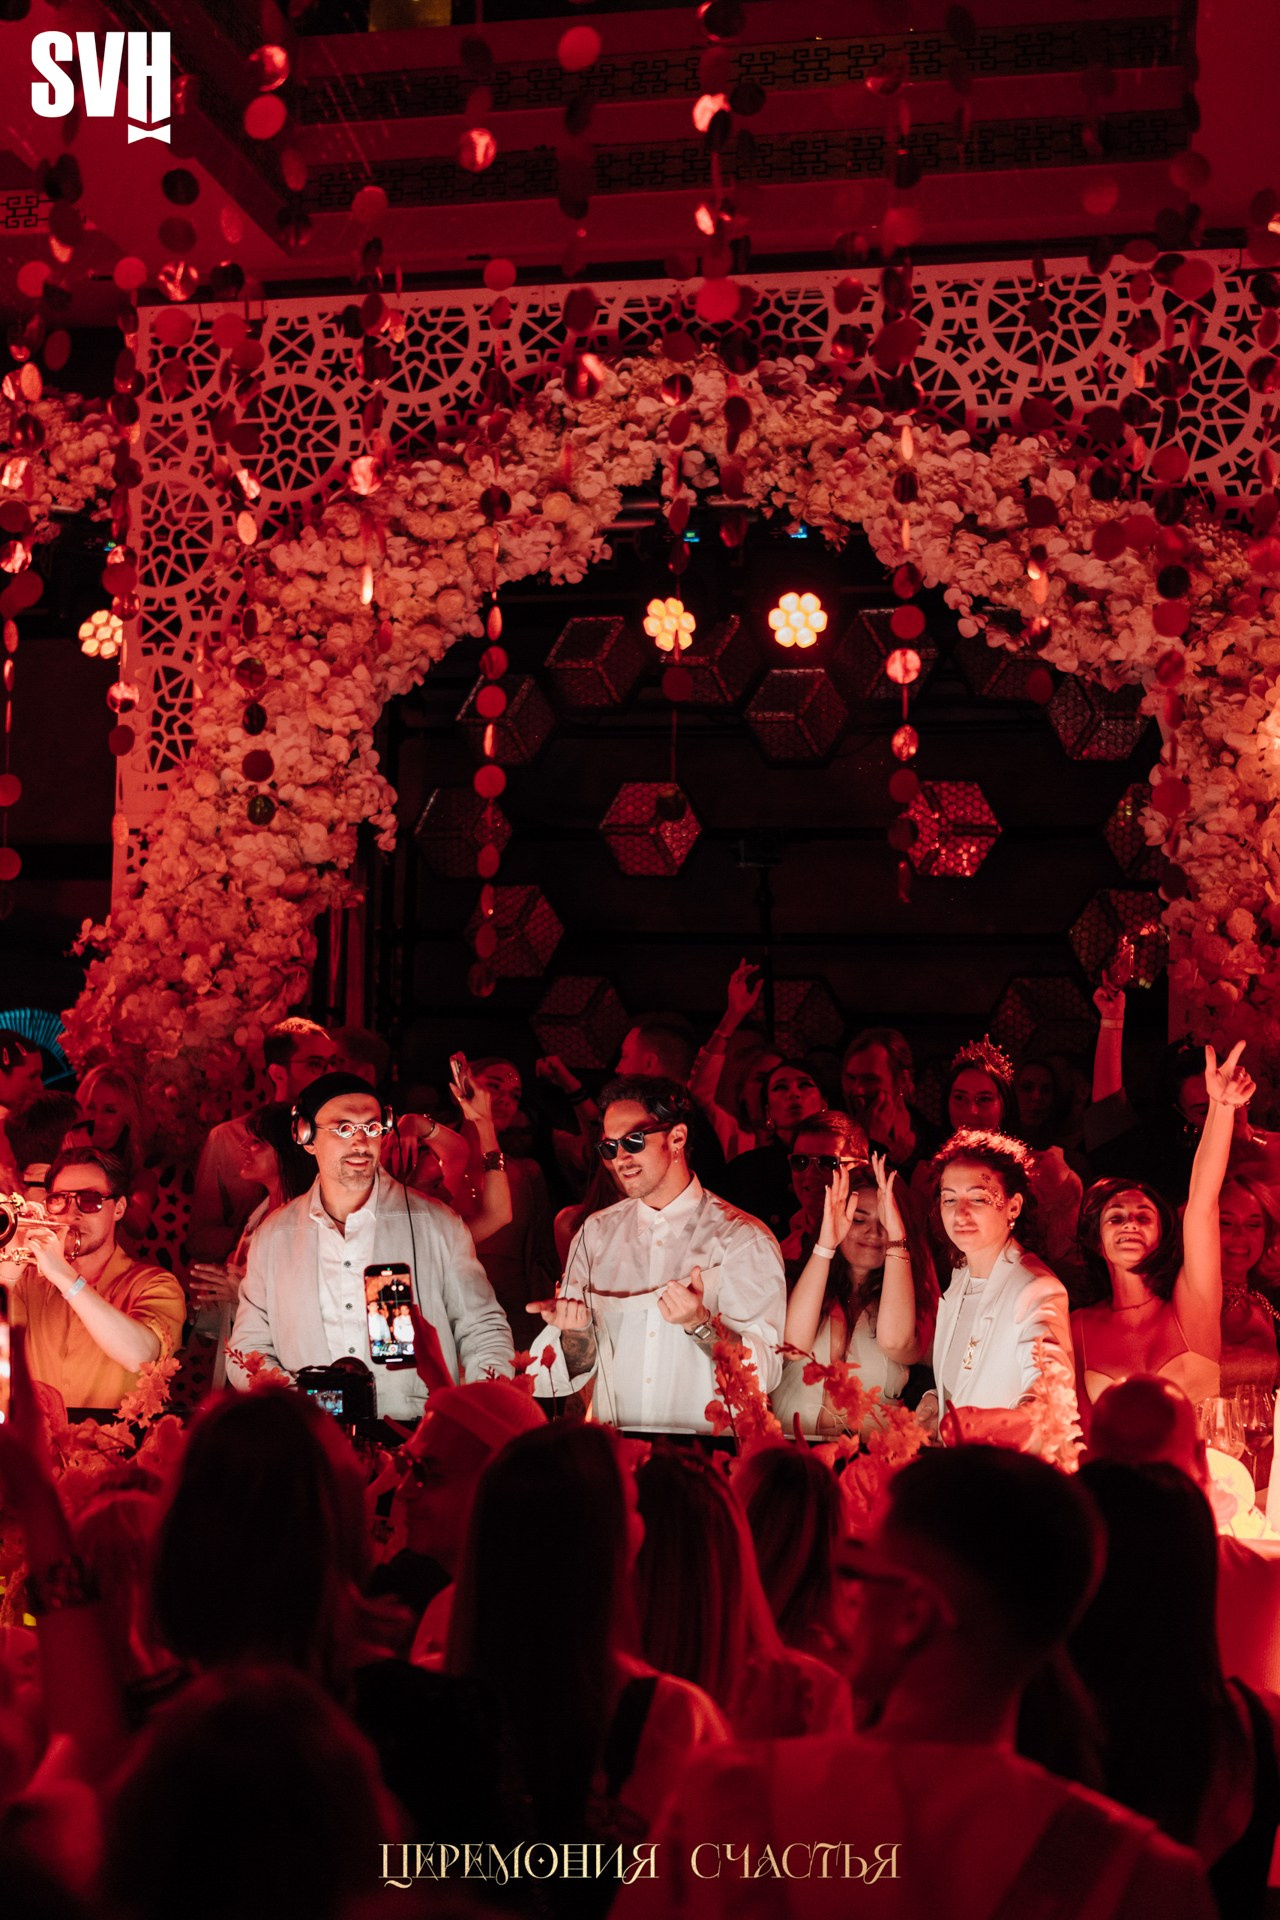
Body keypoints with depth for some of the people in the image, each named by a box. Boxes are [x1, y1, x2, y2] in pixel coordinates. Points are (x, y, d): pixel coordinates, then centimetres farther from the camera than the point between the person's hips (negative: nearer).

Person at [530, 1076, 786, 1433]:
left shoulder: (745, 1239, -1)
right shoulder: (595, 1233, 10)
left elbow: (765, 1372, -7)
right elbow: (575, 1371, 11)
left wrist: (700, 1325, -21)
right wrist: (576, 1332, -9)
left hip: (708, 1449, -3)